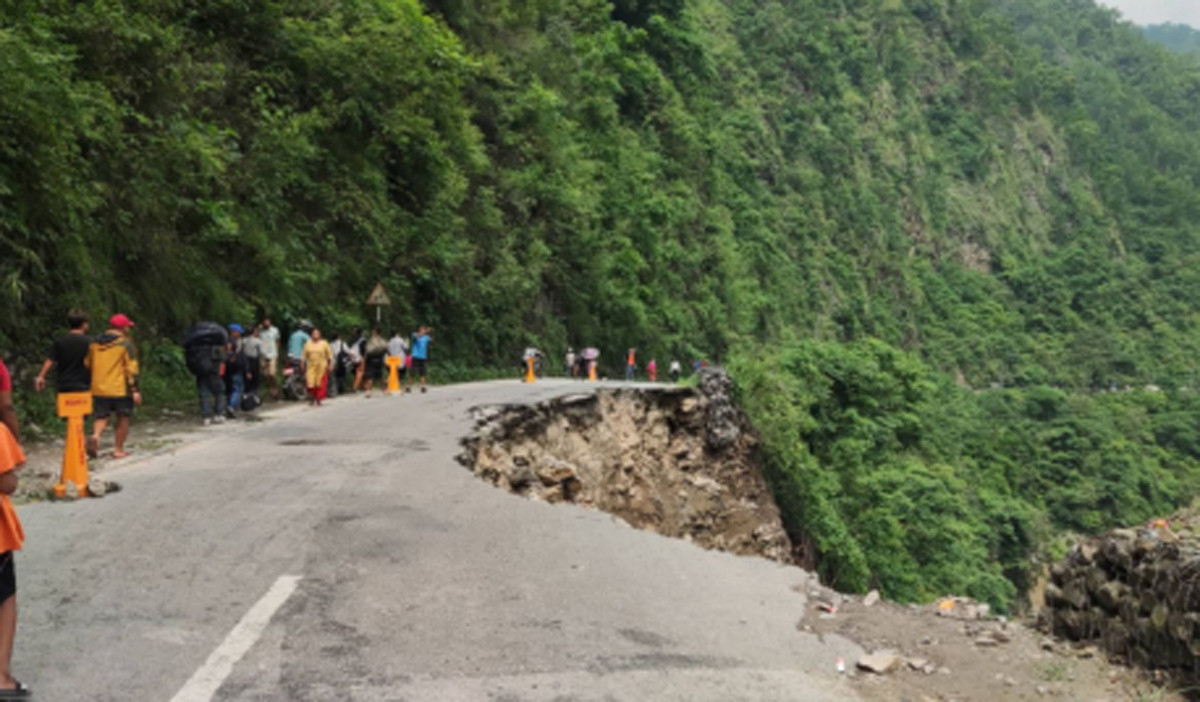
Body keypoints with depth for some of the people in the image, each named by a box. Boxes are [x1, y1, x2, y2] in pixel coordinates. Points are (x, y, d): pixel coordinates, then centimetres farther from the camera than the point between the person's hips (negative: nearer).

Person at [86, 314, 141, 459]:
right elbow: (131, 368, -11)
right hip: (121, 389, -4)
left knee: (101, 417, 12)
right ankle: (118, 449, 11)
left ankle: (95, 436, -18)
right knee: (123, 419, 9)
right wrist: (135, 390, -9)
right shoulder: (126, 344, -6)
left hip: (99, 390, 4)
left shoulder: (94, 344, 11)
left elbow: (87, 366, 17)